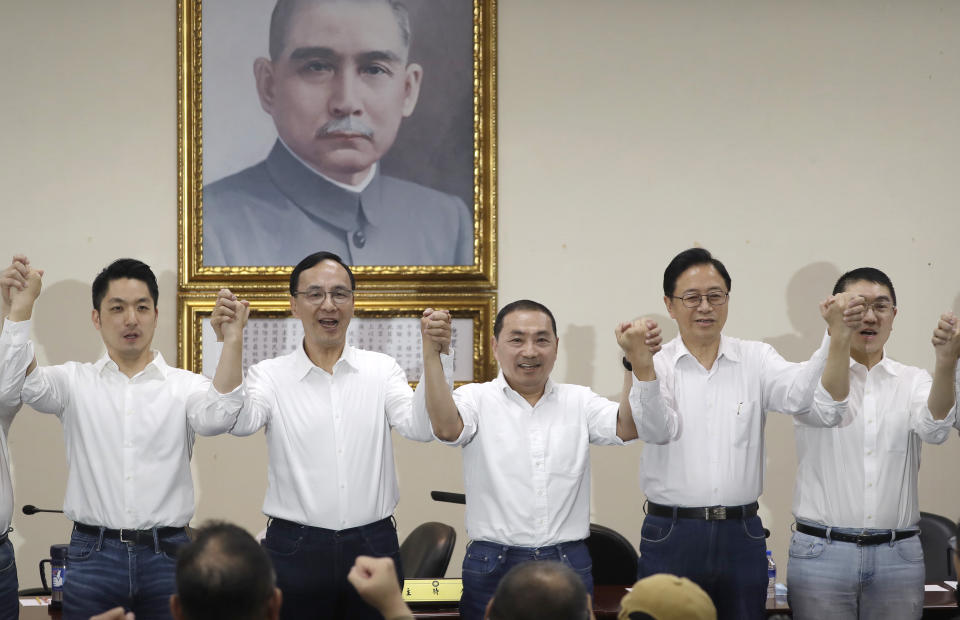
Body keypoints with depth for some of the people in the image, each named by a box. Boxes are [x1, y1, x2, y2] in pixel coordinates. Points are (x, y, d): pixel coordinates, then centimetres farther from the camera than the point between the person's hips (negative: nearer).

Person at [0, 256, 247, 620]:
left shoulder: (184, 386, 4)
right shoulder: (75, 382, 7)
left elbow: (217, 417, -16)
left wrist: (232, 339, -27)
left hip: (166, 554, 0)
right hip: (93, 554, 0)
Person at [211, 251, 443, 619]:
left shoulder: (382, 370, 6)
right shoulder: (271, 375, 1)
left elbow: (421, 428, -9)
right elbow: (240, 422, -17)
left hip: (373, 545, 2)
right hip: (295, 549, -2)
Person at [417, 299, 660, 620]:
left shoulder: (579, 401, 10)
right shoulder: (477, 398, 3)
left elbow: (626, 428, -7)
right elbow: (446, 427, -18)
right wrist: (432, 353, -27)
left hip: (569, 566, 2)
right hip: (492, 567, -2)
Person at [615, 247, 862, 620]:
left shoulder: (755, 360, 7)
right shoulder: (658, 365, 1)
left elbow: (801, 395, -11)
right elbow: (657, 429, -16)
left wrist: (839, 337, -27)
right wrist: (640, 363, -32)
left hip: (741, 536, 2)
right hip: (670, 536, -2)